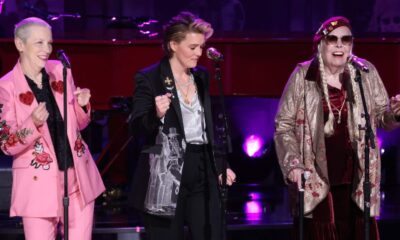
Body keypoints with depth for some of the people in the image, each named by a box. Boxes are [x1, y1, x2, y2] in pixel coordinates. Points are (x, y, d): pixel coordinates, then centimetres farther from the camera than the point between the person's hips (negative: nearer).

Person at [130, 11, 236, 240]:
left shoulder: (202, 77, 13)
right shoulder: (149, 78, -5)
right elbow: (137, 129, -9)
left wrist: (220, 166, 16)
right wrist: (156, 114, -28)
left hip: (203, 172, 5)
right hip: (166, 175, -5)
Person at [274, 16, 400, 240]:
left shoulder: (366, 72, 3)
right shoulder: (303, 75, -2)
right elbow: (284, 124, 2)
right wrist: (293, 163, -10)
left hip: (356, 180, 2)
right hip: (315, 179, -2)